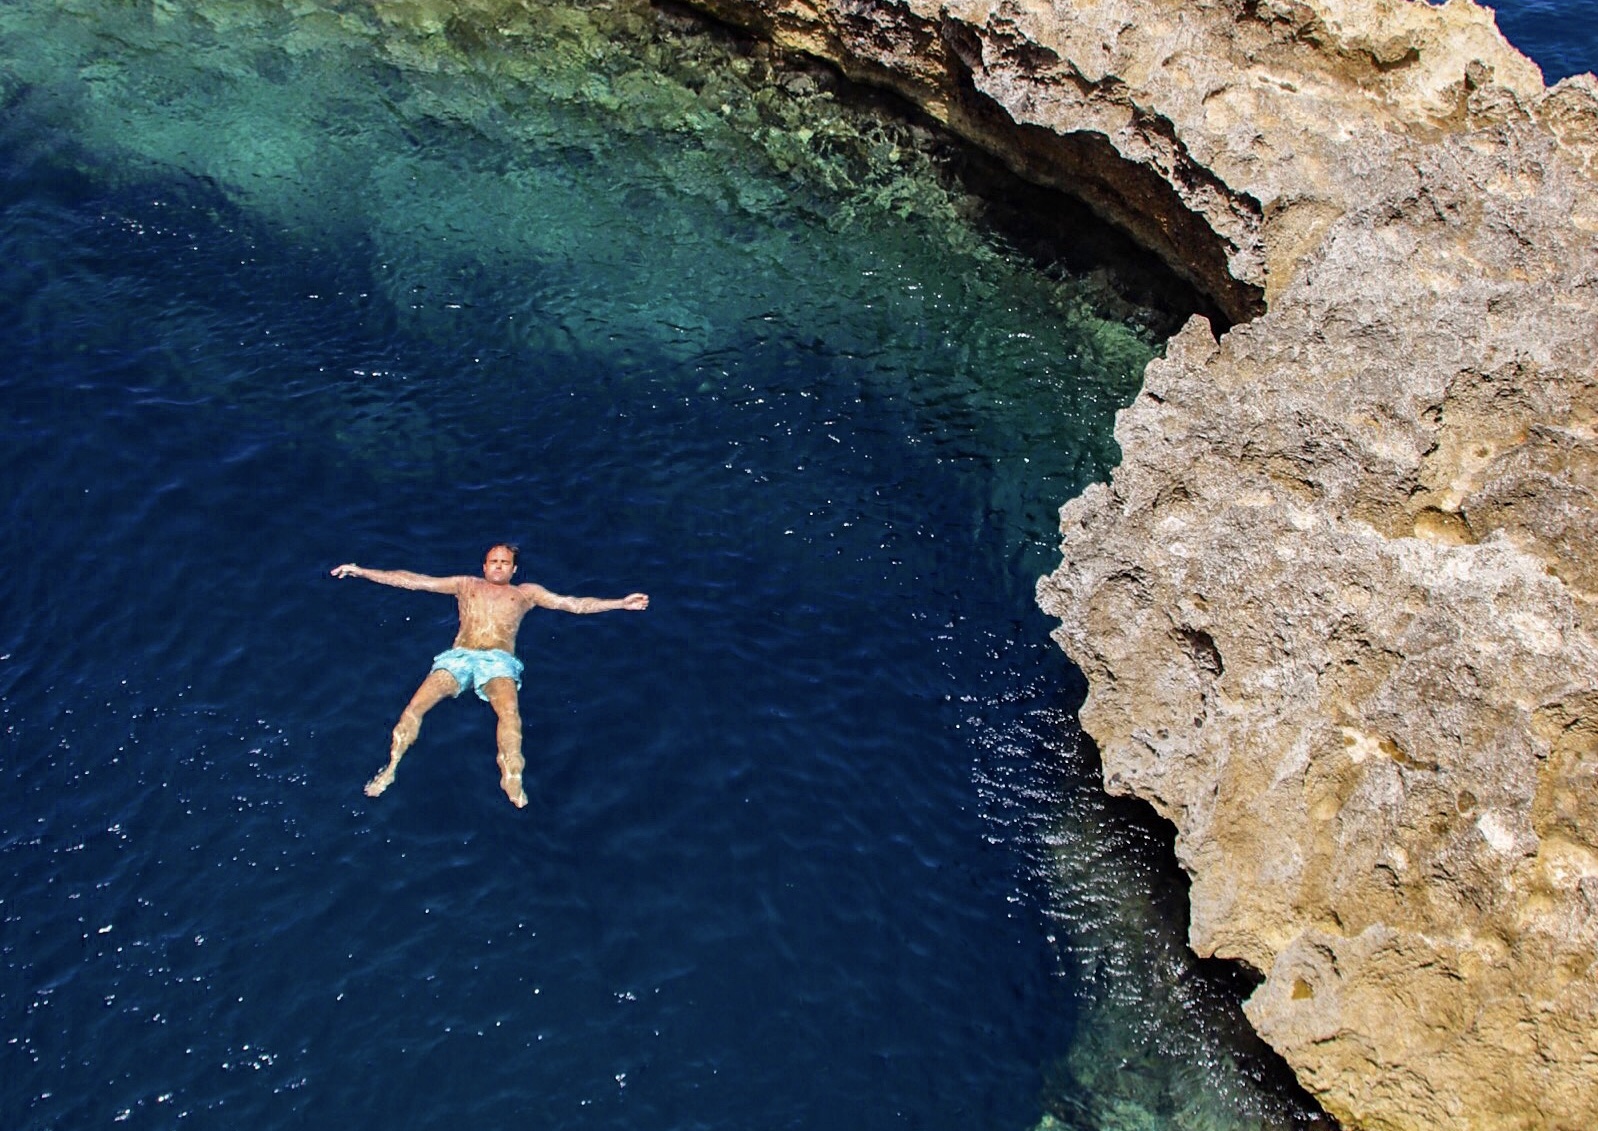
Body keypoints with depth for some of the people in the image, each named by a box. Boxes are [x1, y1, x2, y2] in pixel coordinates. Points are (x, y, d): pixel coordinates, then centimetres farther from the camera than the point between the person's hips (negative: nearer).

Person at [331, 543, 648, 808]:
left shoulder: (526, 593, 25)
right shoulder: (465, 585, 26)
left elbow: (574, 604, 19)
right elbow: (413, 580, 22)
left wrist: (621, 603, 9)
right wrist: (362, 572, 16)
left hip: (499, 661, -1)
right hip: (459, 657, 1)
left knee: (509, 710, -35)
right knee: (415, 706, -23)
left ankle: (511, 778, -38)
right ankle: (391, 768, -16)